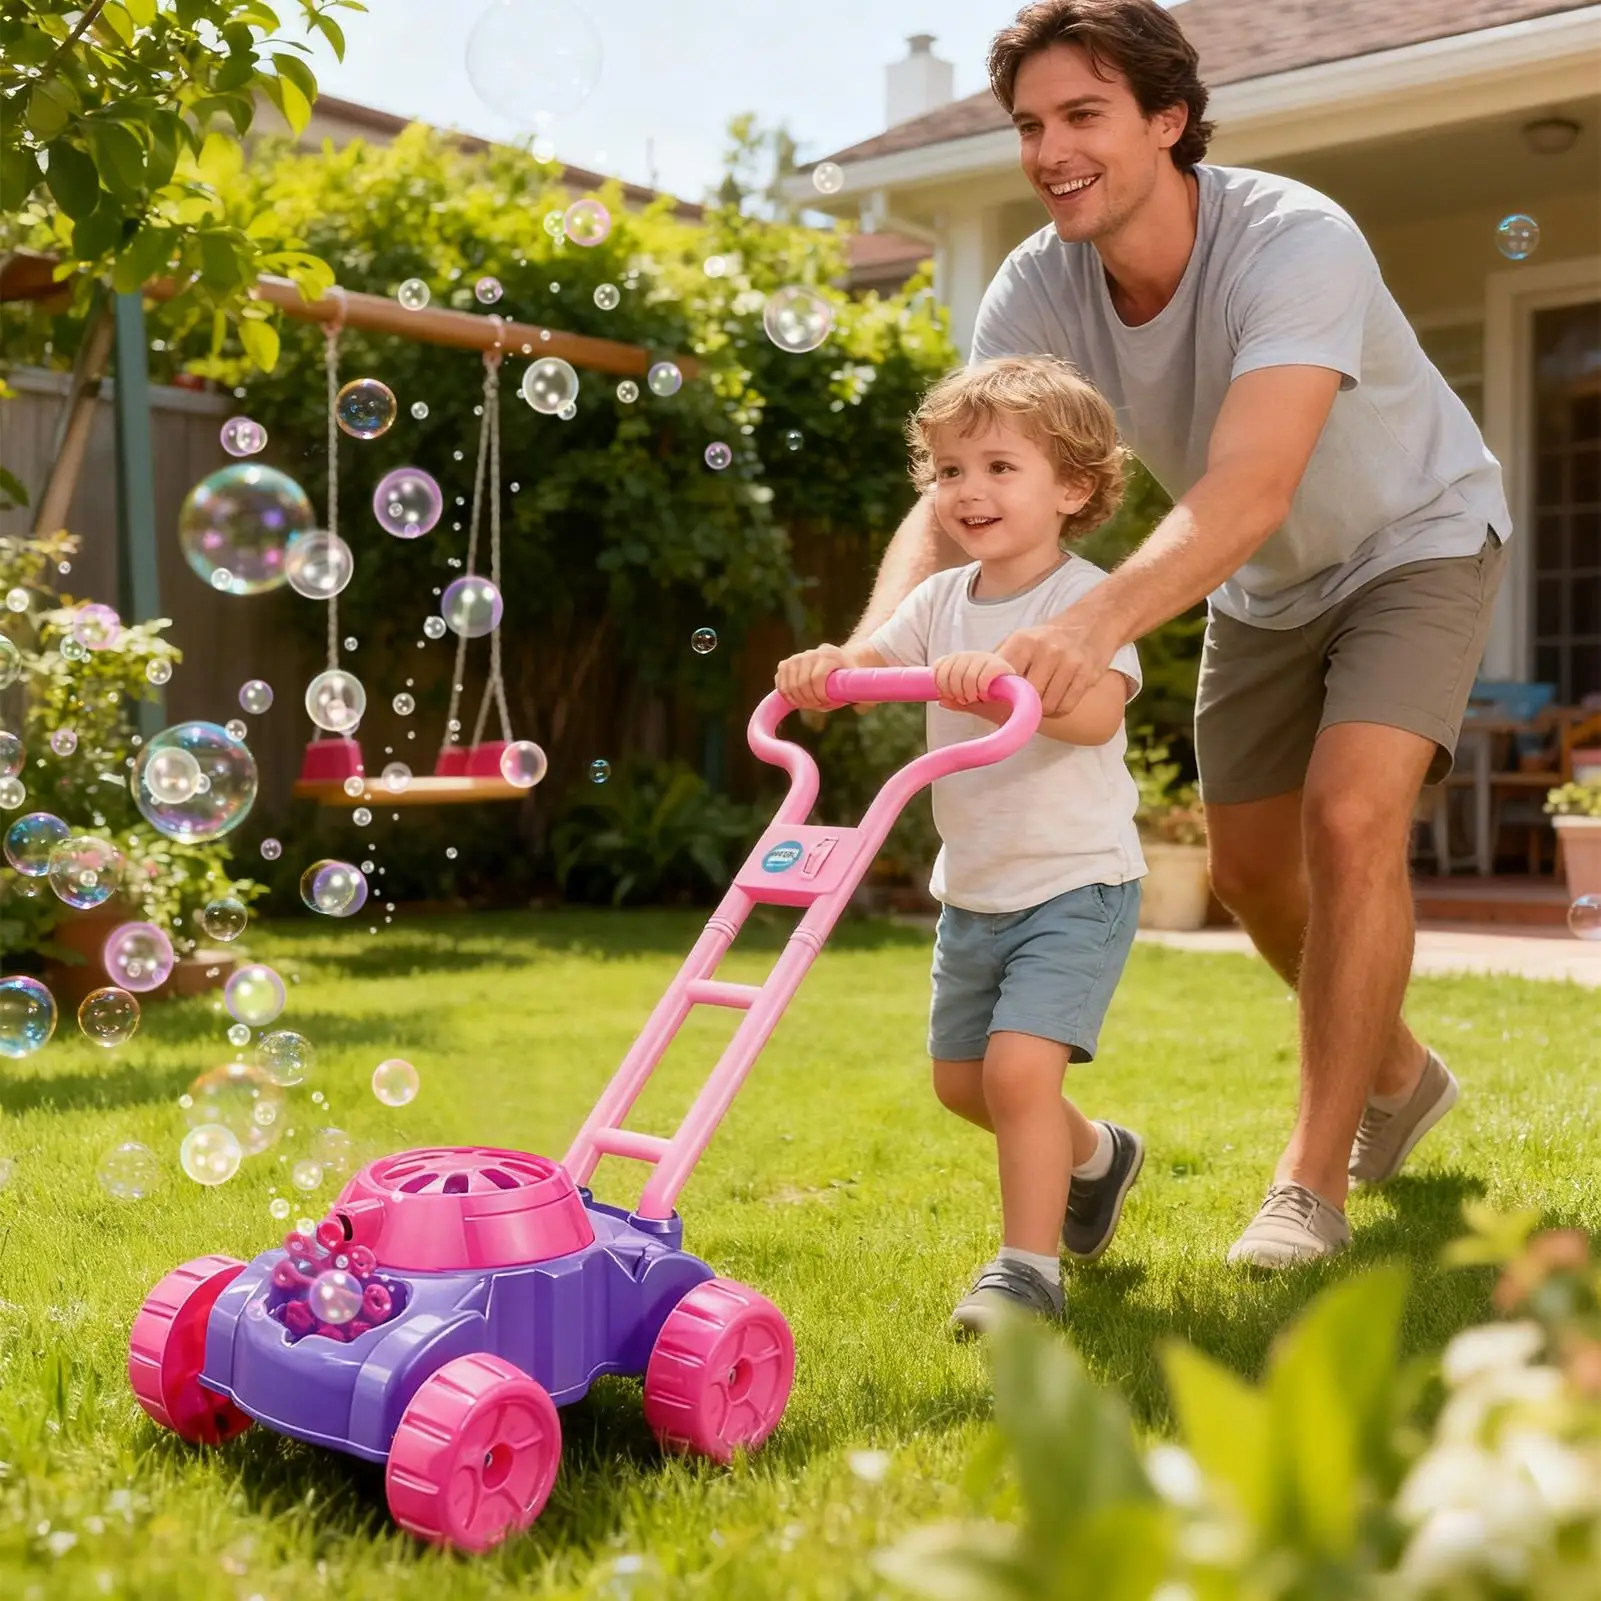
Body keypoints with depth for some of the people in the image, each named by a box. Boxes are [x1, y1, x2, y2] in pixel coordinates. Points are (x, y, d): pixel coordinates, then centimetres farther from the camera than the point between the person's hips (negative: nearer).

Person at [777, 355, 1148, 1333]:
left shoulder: (1084, 596, -15)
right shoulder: (944, 600, 5)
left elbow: (1098, 710, -32)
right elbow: (866, 663, -4)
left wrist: (1000, 683, -48)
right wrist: (822, 669, -27)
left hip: (1076, 884, -7)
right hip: (973, 888, 8)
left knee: (1018, 1066, -19)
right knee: (961, 1079, 17)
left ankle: (1029, 1267, -3)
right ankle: (1096, 1158, 43)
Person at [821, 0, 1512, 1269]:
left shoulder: (1295, 244, -36)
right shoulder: (1039, 289, -20)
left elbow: (1247, 492, -50)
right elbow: (953, 495, -28)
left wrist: (1091, 626, -66)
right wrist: (870, 643, -48)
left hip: (1416, 540, -6)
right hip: (1266, 585, 6)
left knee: (1352, 818, -24)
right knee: (1249, 864, 10)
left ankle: (1314, 1182, -11)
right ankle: (1400, 1078, 37)